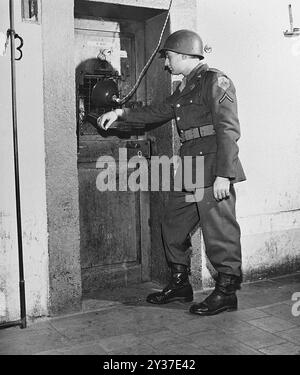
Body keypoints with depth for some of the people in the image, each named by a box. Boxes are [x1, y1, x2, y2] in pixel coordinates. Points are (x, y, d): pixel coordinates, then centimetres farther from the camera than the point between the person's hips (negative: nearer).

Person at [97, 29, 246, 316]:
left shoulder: (215, 81, -8)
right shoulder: (184, 89, 19)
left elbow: (229, 129, -16)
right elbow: (159, 112, 30)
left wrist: (223, 174, -22)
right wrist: (121, 114, 22)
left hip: (213, 167, -10)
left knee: (219, 231, -3)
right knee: (173, 225, 13)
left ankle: (226, 292, 9)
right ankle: (179, 284, 26)